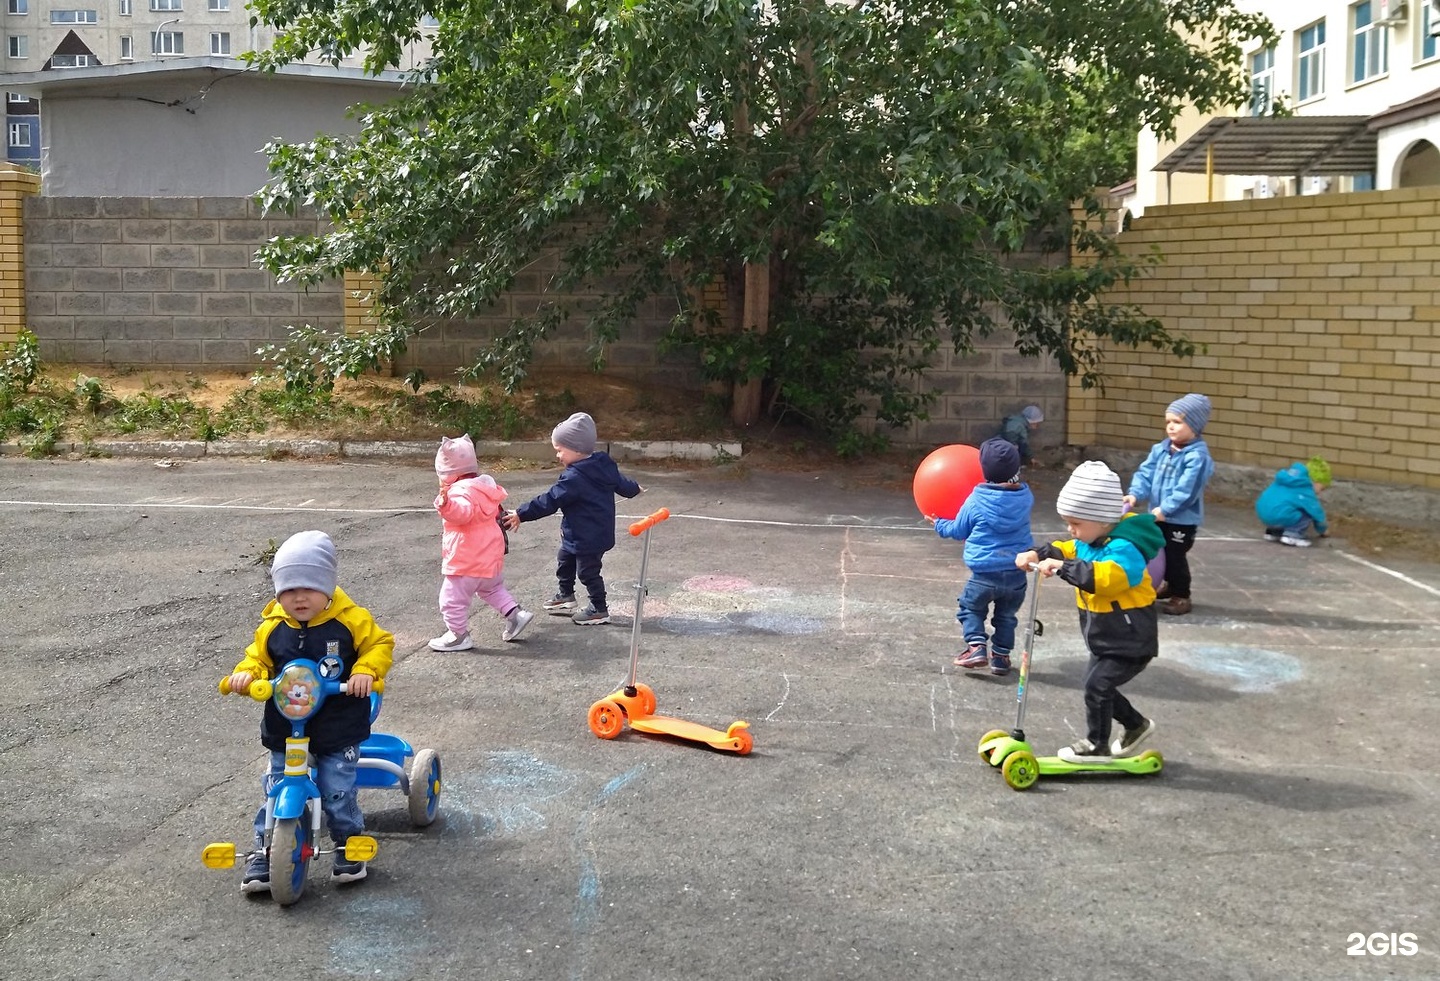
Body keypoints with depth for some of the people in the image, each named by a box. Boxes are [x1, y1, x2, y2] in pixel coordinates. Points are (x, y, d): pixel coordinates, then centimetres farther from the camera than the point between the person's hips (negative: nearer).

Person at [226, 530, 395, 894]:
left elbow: (380, 644, -4)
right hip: (284, 729, 3)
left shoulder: (350, 619, -11)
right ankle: (264, 853, 22)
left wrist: (366, 671, -22)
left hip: (337, 728, -3)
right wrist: (247, 673, -15)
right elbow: (258, 658, 7)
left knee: (337, 793, -1)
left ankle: (349, 844, 22)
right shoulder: (272, 627, -3)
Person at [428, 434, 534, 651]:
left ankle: (458, 635, 12)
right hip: (492, 557, 10)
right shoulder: (486, 486, 10)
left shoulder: (462, 492, -20)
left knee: (452, 599, 3)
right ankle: (516, 613, 22)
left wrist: (445, 504, -62)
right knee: (492, 588, 31)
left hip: (466, 561, -10)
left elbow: (462, 511, -43)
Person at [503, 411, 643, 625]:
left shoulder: (574, 478, -29)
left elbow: (549, 501, -29)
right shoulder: (604, 465, -1)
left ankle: (599, 610, 18)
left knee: (588, 572, 5)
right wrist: (635, 488, 40)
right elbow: (620, 482, 16)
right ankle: (566, 596, 40)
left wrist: (521, 514, -25)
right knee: (564, 559, 25)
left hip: (588, 537, -10)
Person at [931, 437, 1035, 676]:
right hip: (1016, 574, 3)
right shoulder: (1026, 497, -2)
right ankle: (1001, 656, 20)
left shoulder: (976, 501, -9)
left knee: (970, 607, 17)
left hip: (985, 574, -3)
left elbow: (958, 531, 6)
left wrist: (938, 524, 23)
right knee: (1006, 615, 20)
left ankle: (976, 646, 2)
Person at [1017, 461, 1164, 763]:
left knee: (1097, 685, -9)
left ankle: (1097, 746, 8)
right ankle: (1135, 725, 38)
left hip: (1130, 643, -10)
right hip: (1104, 641, 10)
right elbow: (1067, 551, 14)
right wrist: (1039, 554, -6)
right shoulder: (1091, 542, 1)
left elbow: (1105, 577, -46)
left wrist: (1063, 567, -46)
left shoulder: (1124, 549, -29)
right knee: (1098, 685, 18)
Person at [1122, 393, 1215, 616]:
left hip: (1183, 519, -8)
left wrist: (1166, 509, -24)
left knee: (1175, 556, -3)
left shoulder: (1197, 456, -21)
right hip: (1159, 515, 8)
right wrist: (1135, 494, -14)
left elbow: (1186, 490, -25)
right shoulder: (1160, 449, 3)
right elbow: (1145, 474, 2)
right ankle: (1171, 584, 43)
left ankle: (1181, 596, 14)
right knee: (1161, 552, 21)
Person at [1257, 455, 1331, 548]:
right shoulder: (1306, 492, 0)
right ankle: (1291, 535, -5)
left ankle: (1273, 531, 24)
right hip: (1278, 515, -8)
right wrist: (1323, 530, 27)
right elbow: (1316, 512, 9)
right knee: (1308, 514, 2)